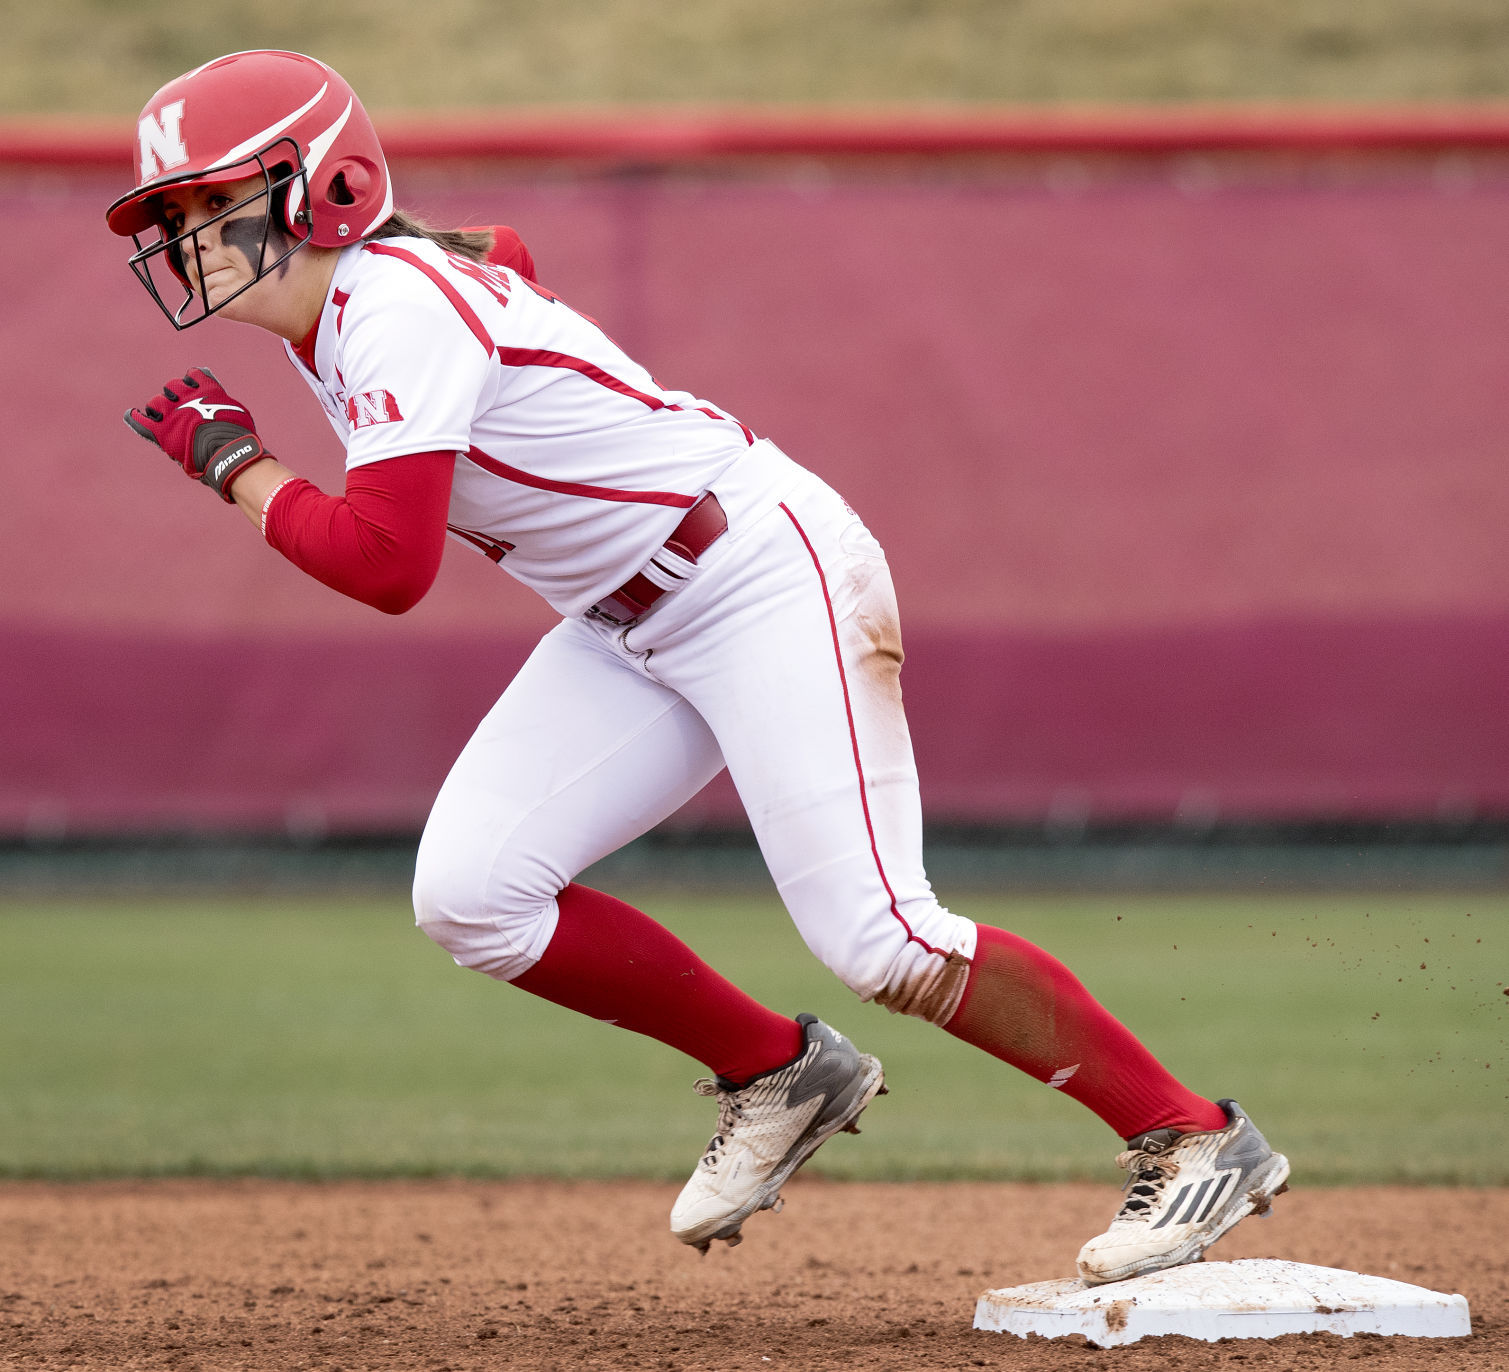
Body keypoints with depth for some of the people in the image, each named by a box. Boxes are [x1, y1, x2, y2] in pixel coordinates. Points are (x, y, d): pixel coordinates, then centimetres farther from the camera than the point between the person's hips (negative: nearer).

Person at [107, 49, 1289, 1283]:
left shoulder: (396, 308, -22)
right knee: (469, 893, -5)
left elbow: (387, 567, -31)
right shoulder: (335, 314, 6)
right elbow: (501, 252, 29)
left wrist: (235, 465, -17)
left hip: (770, 572, -9)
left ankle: (1194, 1140, -4)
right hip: (625, 631, 10)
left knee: (876, 939, -16)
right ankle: (778, 1076, 12)